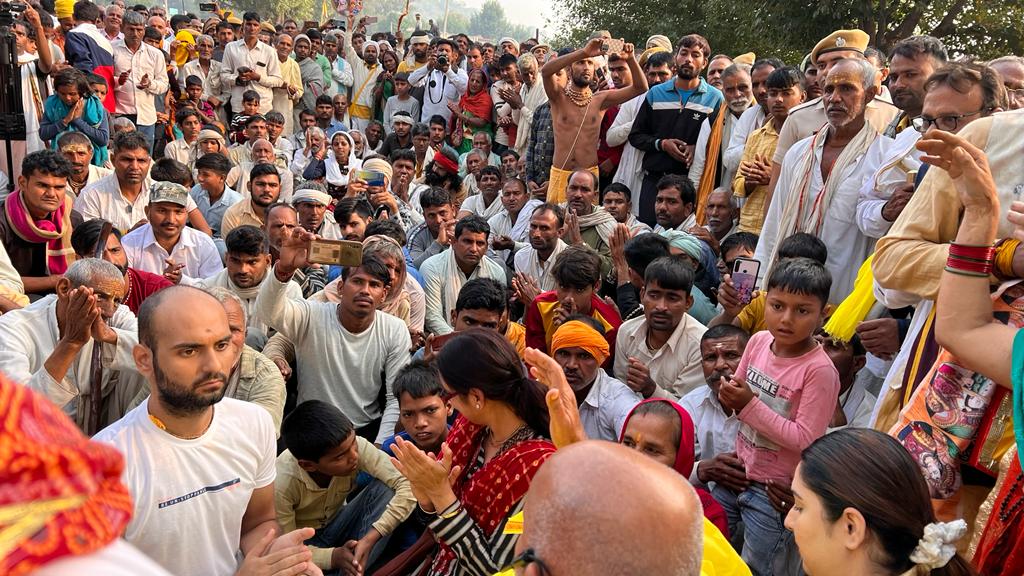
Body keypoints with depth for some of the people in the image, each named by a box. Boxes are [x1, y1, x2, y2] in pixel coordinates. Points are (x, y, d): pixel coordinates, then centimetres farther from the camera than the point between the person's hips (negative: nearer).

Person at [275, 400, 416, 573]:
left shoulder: (354, 446, -27)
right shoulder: (281, 484, -32)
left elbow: (408, 485, -31)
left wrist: (369, 539, -38)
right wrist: (334, 556, -39)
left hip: (338, 524, 4)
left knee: (386, 488, -24)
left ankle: (353, 570, -20)